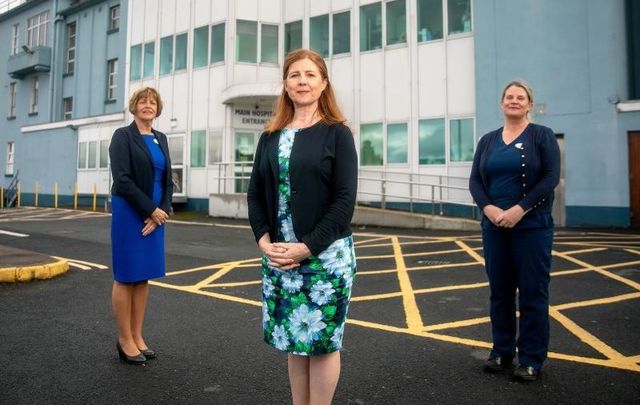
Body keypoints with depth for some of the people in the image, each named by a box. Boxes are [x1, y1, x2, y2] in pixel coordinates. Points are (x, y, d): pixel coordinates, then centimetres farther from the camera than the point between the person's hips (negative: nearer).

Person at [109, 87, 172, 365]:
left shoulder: (161, 138, 13)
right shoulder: (123, 136, -4)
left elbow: (168, 180, 10)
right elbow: (122, 180, -14)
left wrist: (162, 210, -5)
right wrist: (152, 210, -14)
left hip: (155, 215, 6)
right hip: (129, 214, -6)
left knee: (144, 277, 10)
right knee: (126, 277, 2)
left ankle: (137, 336, 20)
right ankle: (124, 340, 13)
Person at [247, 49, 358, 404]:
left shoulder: (337, 133, -2)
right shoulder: (270, 137, 11)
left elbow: (345, 200, -10)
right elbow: (255, 194, 9)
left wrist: (305, 247, -16)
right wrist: (264, 241, -7)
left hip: (326, 255, -4)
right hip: (279, 256, 4)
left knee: (322, 340, 5)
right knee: (293, 339, 13)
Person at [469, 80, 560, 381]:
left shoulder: (542, 135, 1)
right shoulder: (488, 140, 12)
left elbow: (551, 177, -9)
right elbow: (475, 180, 6)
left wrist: (519, 210, -17)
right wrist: (489, 209, -12)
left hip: (532, 226, -3)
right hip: (494, 227, 4)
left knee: (532, 292, 2)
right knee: (499, 291, 10)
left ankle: (532, 359, 14)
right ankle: (502, 351, 23)